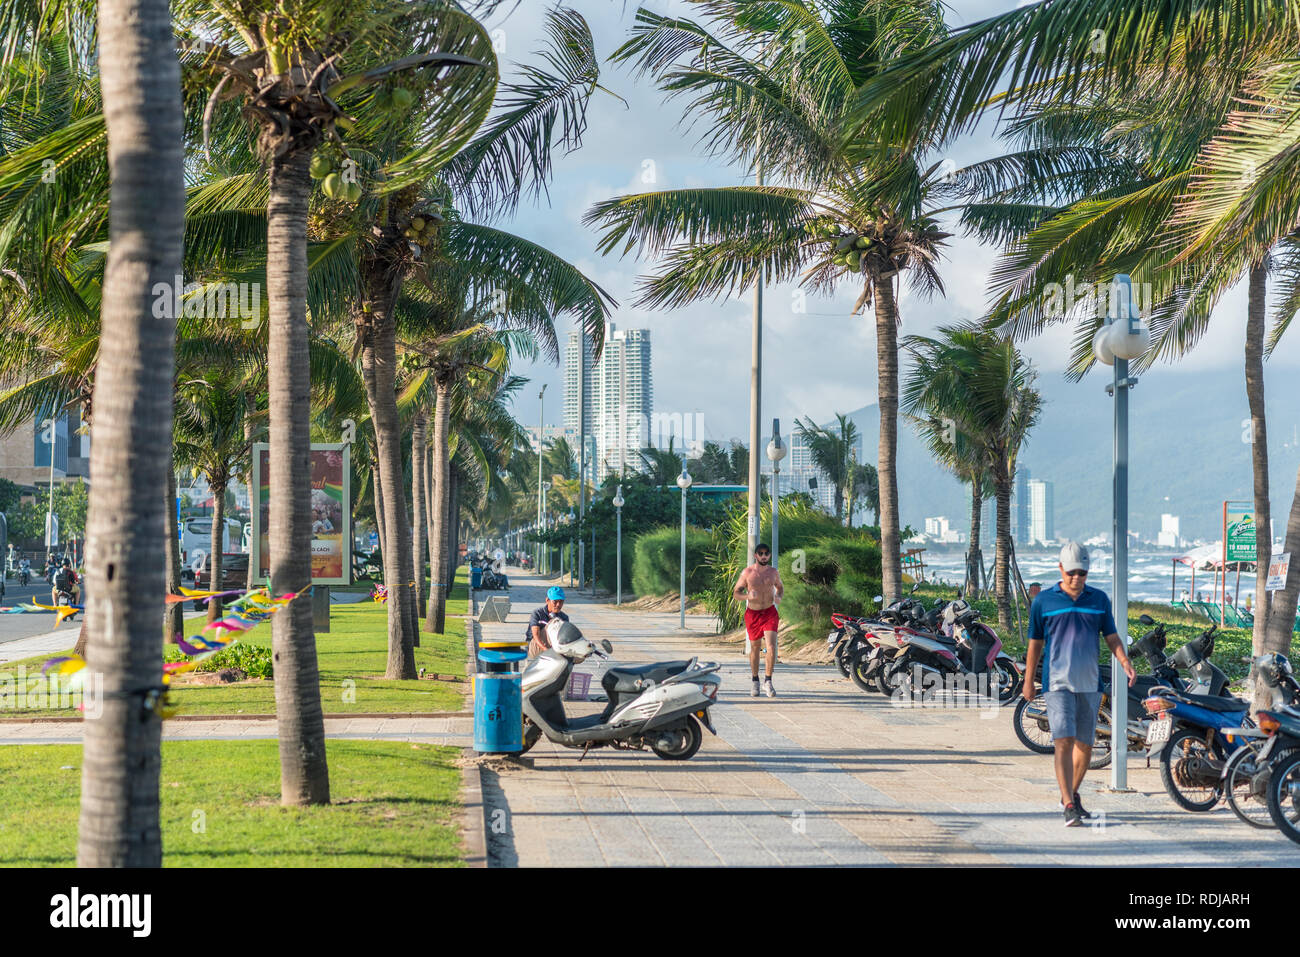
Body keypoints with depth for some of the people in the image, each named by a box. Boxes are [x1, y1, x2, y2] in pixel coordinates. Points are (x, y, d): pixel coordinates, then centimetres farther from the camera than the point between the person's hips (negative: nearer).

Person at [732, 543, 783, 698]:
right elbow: (736, 593, 1)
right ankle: (755, 682, 25)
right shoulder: (747, 573, -3)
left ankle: (768, 681, -6)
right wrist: (747, 596, -21)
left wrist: (779, 597, -2)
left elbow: (780, 587, 21)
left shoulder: (774, 572, 3)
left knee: (771, 647, -15)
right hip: (753, 613, 0)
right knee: (754, 648, 11)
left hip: (770, 612, 0)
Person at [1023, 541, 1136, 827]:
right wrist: (1028, 682, 9)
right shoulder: (1043, 602, 3)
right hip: (1058, 683, -3)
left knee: (1085, 745, 9)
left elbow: (1111, 636, 10)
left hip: (1090, 683, 3)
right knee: (1064, 742, -14)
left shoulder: (1099, 599, 9)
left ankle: (1072, 794, 29)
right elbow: (1035, 642, 8)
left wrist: (1125, 662, -8)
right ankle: (1069, 807, -16)